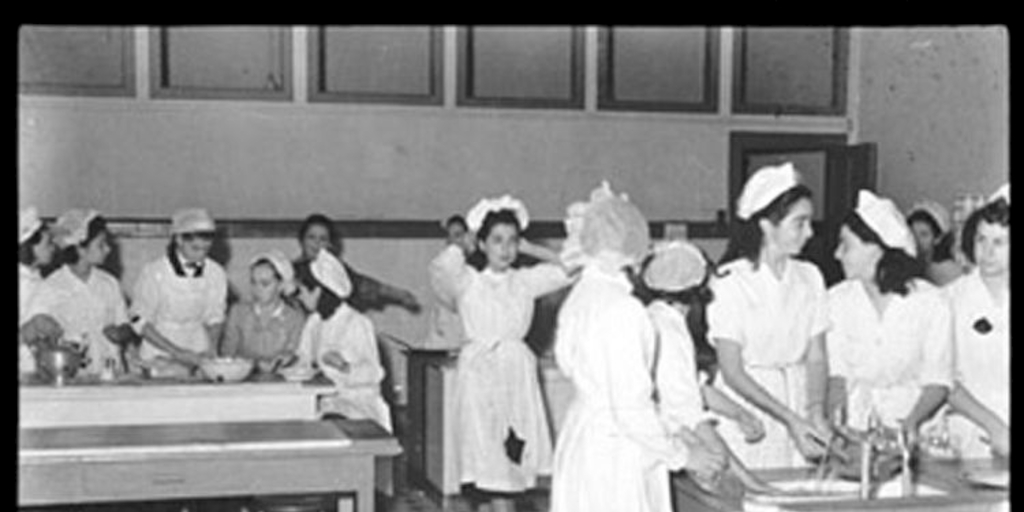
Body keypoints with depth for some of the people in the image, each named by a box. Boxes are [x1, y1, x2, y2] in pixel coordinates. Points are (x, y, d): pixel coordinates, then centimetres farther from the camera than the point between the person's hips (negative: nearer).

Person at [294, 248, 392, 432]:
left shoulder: (358, 323, -8)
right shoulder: (313, 322, 14)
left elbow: (373, 373, -13)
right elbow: (304, 362, 14)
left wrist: (345, 366, -29)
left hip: (357, 401, -6)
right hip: (324, 397, 6)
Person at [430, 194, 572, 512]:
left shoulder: (525, 281, 8)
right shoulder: (468, 281, -3)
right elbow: (441, 268, -23)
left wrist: (529, 248, 7)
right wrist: (462, 247, -4)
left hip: (519, 375, 4)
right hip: (480, 374, -4)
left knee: (513, 461, 6)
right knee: (491, 465, -5)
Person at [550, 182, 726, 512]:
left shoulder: (581, 296, 5)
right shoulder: (621, 309, -22)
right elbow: (632, 411, -23)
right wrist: (683, 454, -10)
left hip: (579, 436, 9)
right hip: (615, 453, -9)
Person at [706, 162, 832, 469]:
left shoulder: (810, 277, 4)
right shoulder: (730, 282, -10)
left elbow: (816, 358, 4)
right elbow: (732, 372, -11)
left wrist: (816, 412, -13)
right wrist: (790, 418, -17)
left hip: (798, 401, 4)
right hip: (745, 413, -4)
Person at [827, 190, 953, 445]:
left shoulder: (931, 302, -3)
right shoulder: (836, 299, 2)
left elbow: (937, 381, -3)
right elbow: (834, 372, -1)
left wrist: (911, 422, -19)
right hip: (852, 425, 1)